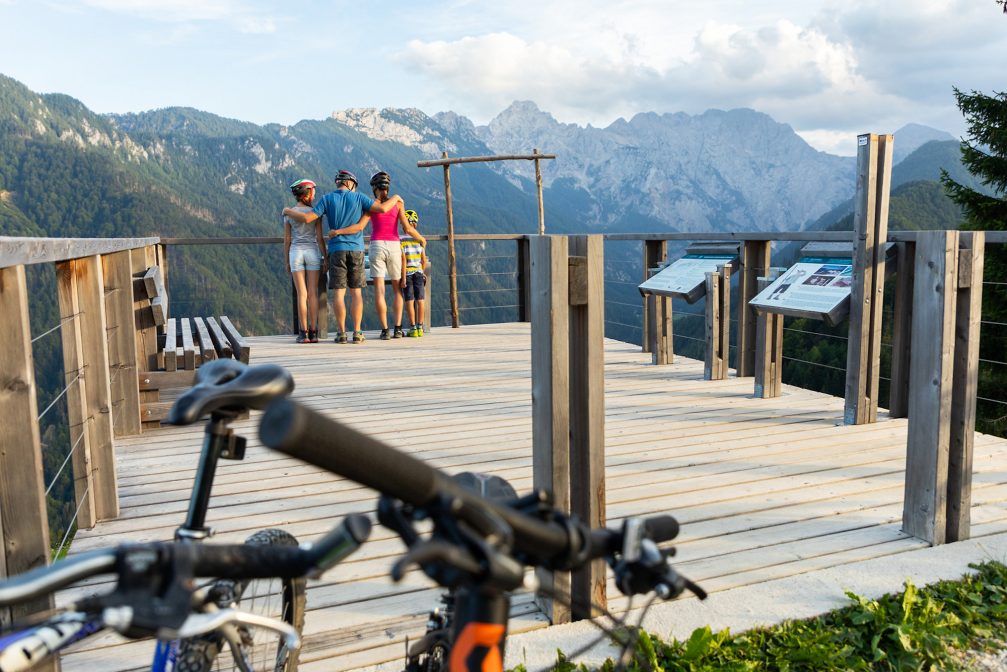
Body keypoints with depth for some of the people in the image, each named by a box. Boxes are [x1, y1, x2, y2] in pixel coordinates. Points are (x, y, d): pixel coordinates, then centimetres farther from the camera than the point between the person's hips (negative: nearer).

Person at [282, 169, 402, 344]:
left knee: (339, 292, 1)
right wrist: (395, 199, 14)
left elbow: (307, 218, -4)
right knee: (356, 292, 5)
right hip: (356, 250, 0)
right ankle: (357, 333, 2)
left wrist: (288, 211, 14)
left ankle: (341, 333, -1)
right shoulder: (358, 197, 1)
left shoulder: (327, 199, 2)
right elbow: (382, 208, -6)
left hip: (337, 250, 0)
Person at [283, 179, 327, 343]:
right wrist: (325, 259, 1)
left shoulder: (288, 214, 3)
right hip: (312, 252, -1)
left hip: (296, 253, 1)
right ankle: (313, 333, -1)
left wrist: (287, 262, 10)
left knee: (302, 294, 0)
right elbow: (320, 238, -4)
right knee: (313, 293, 1)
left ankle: (304, 333, -4)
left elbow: (287, 240, 3)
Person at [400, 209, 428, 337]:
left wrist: (403, 277, -11)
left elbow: (403, 260, -14)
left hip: (407, 273, -3)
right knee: (420, 300, 7)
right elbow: (424, 260, 3)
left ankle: (413, 328, 0)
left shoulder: (401, 240, -9)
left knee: (410, 301, 1)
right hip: (418, 273, 3)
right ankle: (420, 327, 9)